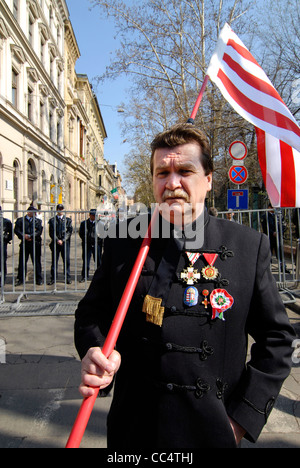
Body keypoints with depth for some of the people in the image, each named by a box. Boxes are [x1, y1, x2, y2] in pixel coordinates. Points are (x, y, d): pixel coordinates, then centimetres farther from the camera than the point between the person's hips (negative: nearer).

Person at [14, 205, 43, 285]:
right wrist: (24, 236, -15)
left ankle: (39, 279, 12)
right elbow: (16, 230, 0)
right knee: (22, 261, 2)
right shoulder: (20, 220, 8)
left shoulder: (38, 221, 9)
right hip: (24, 243, 0)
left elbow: (39, 232, -2)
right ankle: (21, 279, 12)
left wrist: (30, 236, -13)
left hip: (35, 244, 0)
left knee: (36, 262, 4)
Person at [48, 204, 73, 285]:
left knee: (66, 260, 0)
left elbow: (70, 231, 3)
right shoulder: (52, 220, 9)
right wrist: (57, 240, -10)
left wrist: (63, 240, -8)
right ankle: (53, 278, 9)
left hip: (65, 242, 0)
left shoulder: (68, 220, 11)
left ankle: (68, 278, 7)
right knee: (54, 261, 2)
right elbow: (51, 232, 3)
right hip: (55, 243, 0)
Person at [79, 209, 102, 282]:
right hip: (87, 245, -1)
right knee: (85, 261, 0)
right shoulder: (84, 223, 6)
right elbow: (81, 234, 4)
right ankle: (84, 277, 7)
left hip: (97, 244, 1)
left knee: (98, 261, 6)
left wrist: (98, 240, -6)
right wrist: (86, 240, -6)